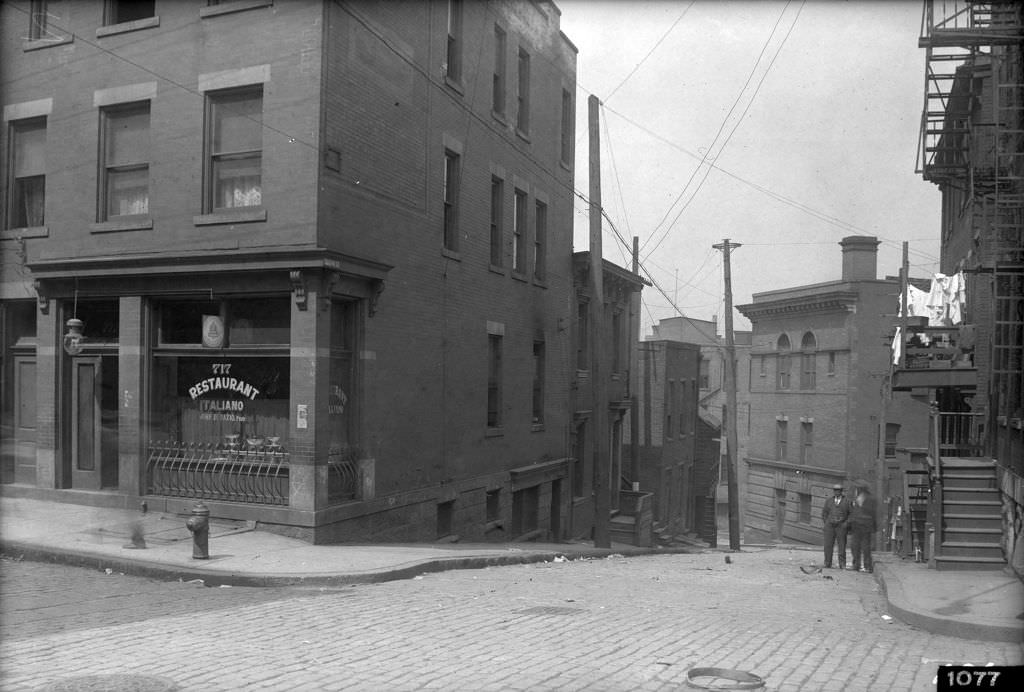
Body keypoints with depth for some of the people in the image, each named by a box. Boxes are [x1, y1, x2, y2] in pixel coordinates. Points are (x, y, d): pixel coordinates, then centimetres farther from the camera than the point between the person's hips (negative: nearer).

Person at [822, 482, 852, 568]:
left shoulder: (847, 501, 3)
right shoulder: (829, 501, 11)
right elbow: (824, 512, 18)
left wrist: (847, 523, -6)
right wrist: (825, 522, 7)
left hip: (841, 526, -2)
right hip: (829, 526, 2)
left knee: (841, 546, -1)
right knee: (828, 545, -2)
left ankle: (842, 565, 4)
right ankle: (827, 564, 3)